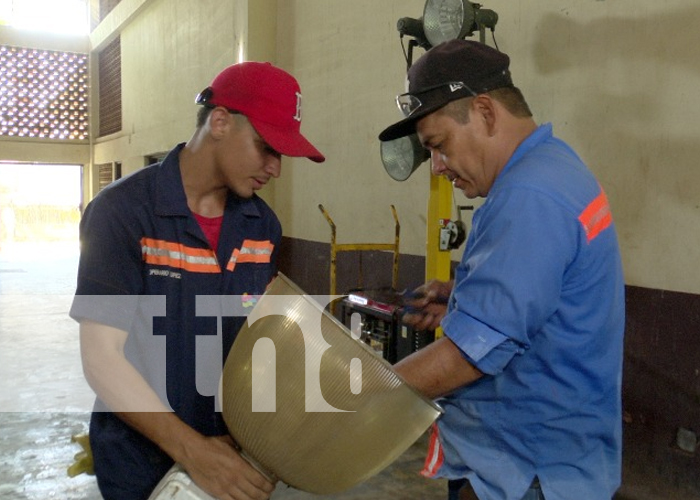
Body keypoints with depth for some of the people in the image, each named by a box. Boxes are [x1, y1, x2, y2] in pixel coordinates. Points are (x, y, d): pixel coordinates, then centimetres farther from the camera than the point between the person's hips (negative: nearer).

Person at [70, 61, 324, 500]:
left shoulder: (264, 225, -1)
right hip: (141, 458, -4)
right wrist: (192, 450, -25)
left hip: (233, 451, 5)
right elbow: (102, 357, -18)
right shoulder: (123, 211, -16)